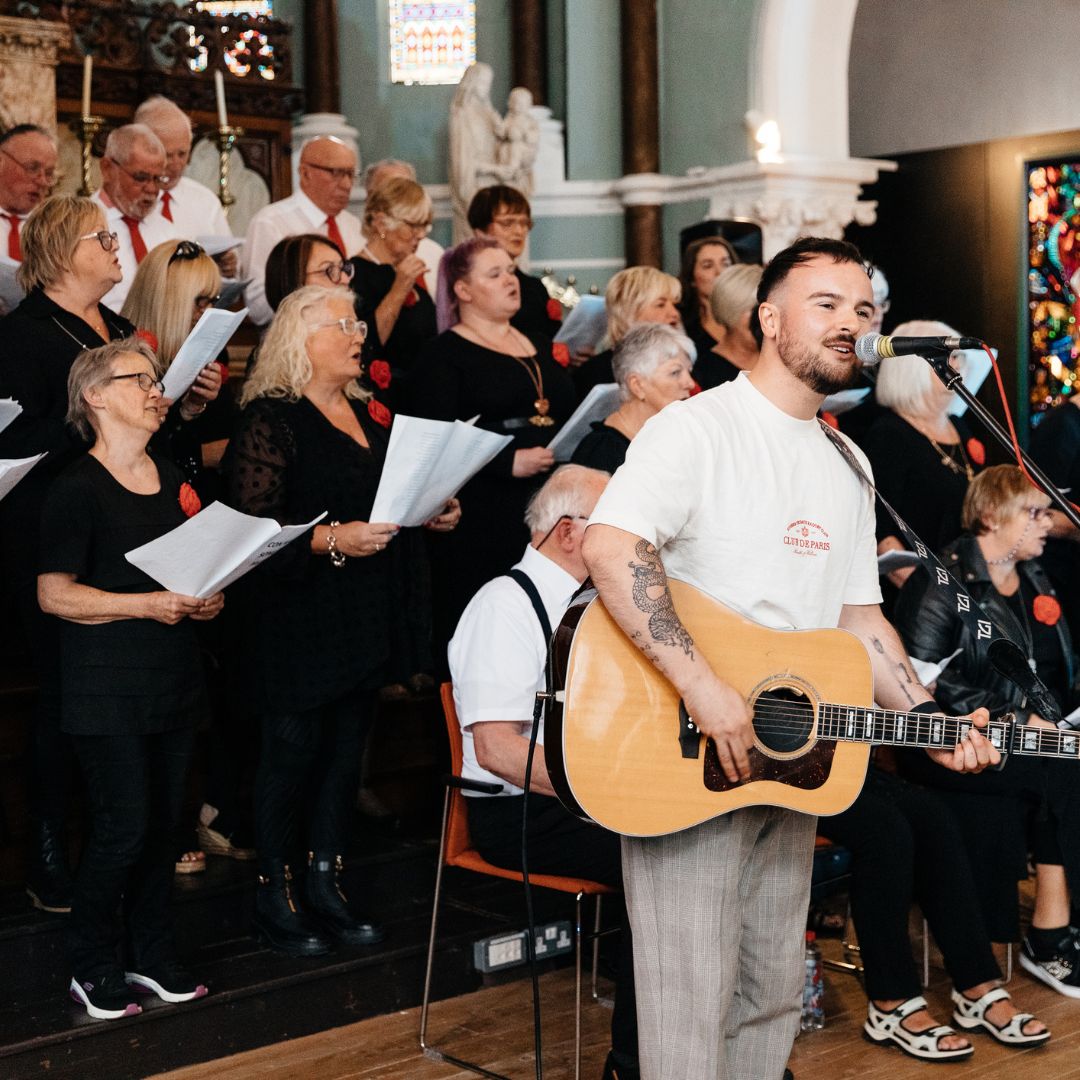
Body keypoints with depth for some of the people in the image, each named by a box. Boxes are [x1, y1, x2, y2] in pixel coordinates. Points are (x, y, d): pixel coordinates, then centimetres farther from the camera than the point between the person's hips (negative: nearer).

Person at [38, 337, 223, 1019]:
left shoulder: (174, 480, 13)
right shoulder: (78, 489, -9)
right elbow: (55, 594, -13)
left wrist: (208, 598, 2)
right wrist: (148, 604, -20)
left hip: (175, 679, 7)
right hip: (108, 688, -6)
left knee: (164, 823, 10)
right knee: (124, 828, -6)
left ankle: (153, 955, 24)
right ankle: (93, 968, 11)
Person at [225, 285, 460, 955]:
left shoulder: (365, 412, 14)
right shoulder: (271, 417, -11)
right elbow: (252, 523, -18)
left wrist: (430, 513, 7)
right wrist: (332, 540, -25)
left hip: (364, 616, 8)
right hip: (300, 618, -7)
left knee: (346, 750, 12)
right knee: (293, 751, 1)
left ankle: (327, 890, 23)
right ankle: (275, 896, 14)